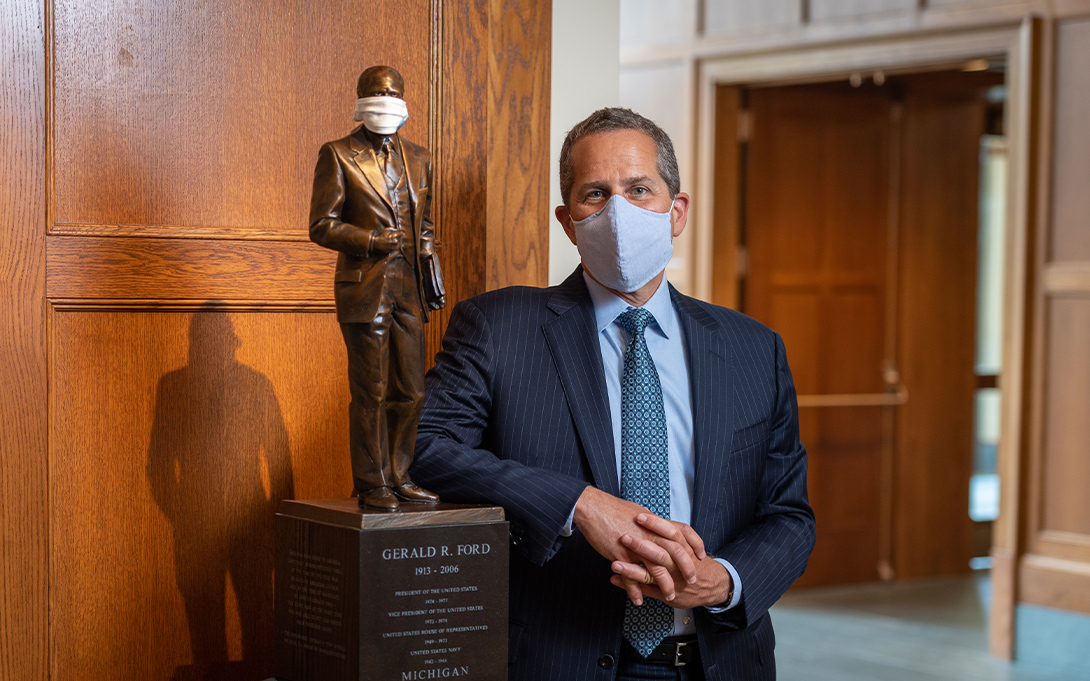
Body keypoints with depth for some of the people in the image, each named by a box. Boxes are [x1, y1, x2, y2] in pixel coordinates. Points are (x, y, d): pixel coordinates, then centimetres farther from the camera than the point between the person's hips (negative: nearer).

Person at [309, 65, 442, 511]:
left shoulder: (417, 158, 16)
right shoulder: (338, 155, 0)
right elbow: (322, 226, -5)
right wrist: (374, 240, -14)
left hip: (408, 289, 5)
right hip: (365, 288, -5)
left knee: (410, 391, 6)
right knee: (371, 394, -2)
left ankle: (399, 478, 17)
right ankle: (372, 486, 5)